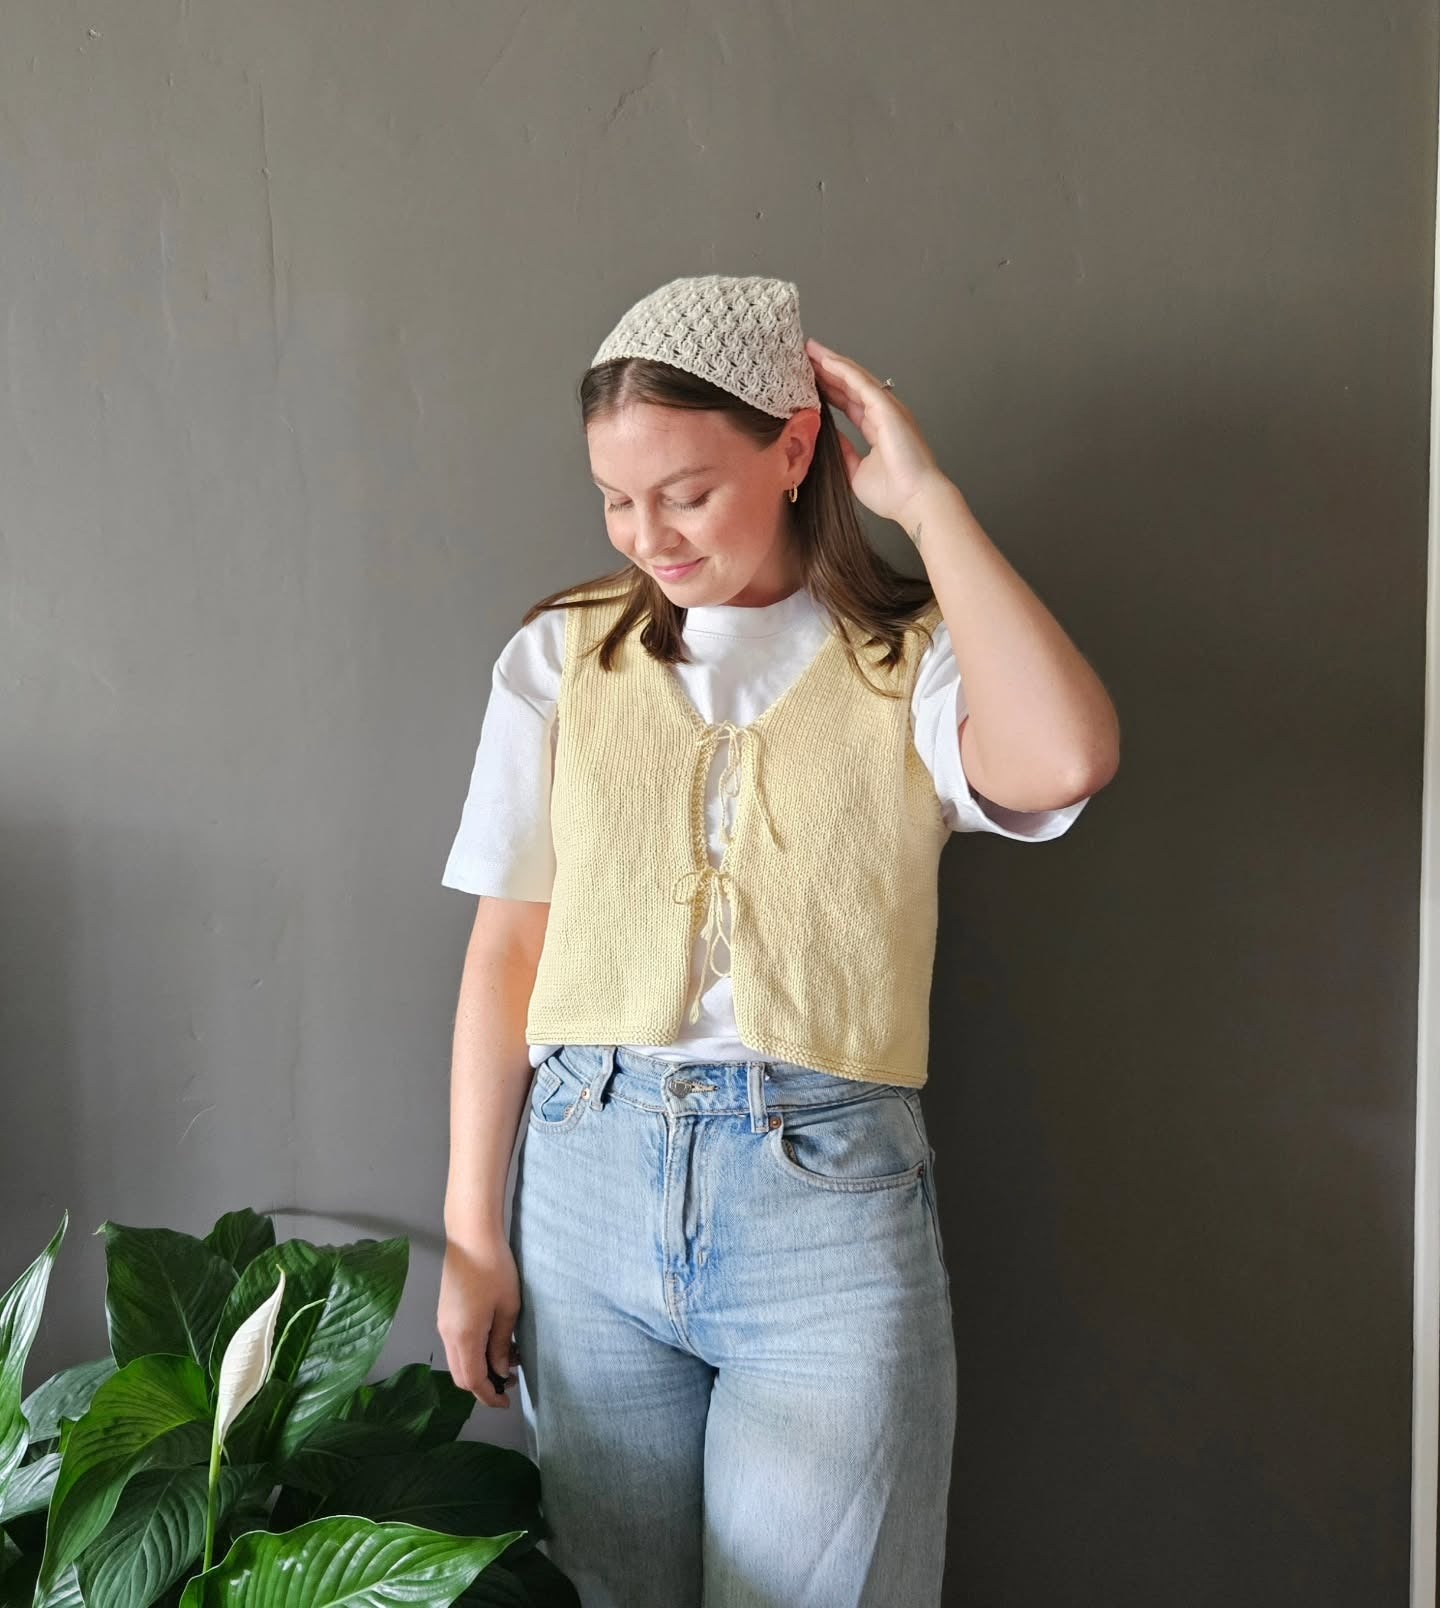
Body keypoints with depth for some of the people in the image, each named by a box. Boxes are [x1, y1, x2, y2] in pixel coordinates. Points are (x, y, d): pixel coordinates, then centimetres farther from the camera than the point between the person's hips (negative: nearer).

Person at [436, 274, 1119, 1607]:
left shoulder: (909, 663, -1)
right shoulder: (562, 657, 5)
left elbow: (1065, 761, -24)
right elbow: (508, 946, 5)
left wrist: (926, 498, -14)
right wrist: (472, 1230, 4)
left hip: (828, 1195, -2)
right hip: (587, 1182, 3)